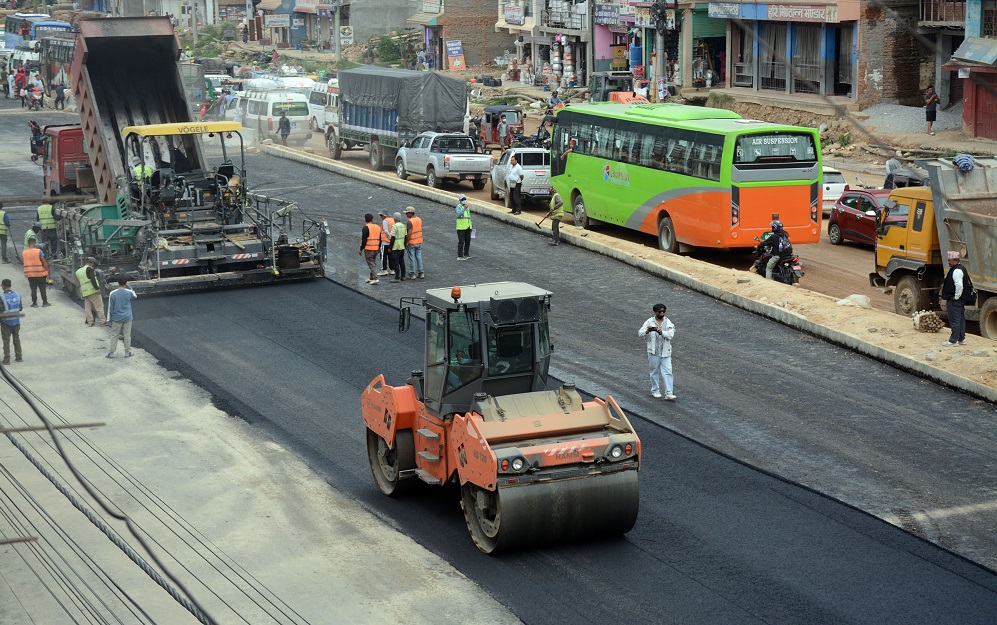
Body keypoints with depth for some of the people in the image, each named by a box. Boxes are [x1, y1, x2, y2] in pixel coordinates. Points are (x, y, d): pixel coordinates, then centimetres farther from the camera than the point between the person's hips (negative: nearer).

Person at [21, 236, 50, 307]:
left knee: (33, 289, 9)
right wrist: (47, 270, 1)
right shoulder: (39, 252, -12)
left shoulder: (24, 253, 0)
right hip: (40, 274, -3)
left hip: (30, 274, 3)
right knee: (42, 288, 8)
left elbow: (24, 263, 8)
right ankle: (45, 302, 13)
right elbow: (44, 262, -10)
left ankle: (34, 303, 10)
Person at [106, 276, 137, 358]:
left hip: (116, 318, 0)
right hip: (127, 318, 0)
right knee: (127, 335, 9)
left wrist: (110, 319, 4)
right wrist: (129, 287, 13)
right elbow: (134, 296, 16)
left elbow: (110, 307, -5)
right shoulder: (129, 293, -10)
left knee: (114, 335, 10)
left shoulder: (113, 293, -11)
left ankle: (111, 353, 13)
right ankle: (127, 352, 14)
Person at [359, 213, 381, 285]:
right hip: (376, 249, 7)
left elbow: (364, 240, -16)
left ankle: (375, 278, -14)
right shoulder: (378, 227, 10)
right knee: (374, 263, 17)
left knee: (371, 264, -6)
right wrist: (379, 248, 28)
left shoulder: (366, 228, -11)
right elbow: (380, 239, 17)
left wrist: (361, 249, -8)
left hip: (368, 249, -7)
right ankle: (371, 278, 24)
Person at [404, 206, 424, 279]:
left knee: (412, 258, 1)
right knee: (419, 257, 12)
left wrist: (406, 242, -17)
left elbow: (409, 233, -24)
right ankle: (421, 273, 14)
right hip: (419, 242, 7)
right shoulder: (419, 219, 4)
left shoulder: (410, 222, -20)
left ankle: (412, 274, 5)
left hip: (411, 243, -7)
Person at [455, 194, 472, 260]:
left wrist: (470, 227, 19)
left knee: (468, 241, 7)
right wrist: (464, 208, -38)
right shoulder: (458, 207, -7)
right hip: (461, 227, -7)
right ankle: (460, 256, -1)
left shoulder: (467, 208, 17)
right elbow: (459, 215, -27)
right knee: (461, 242, -6)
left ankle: (466, 255, 17)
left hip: (467, 227, 7)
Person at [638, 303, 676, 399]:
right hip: (653, 352, -1)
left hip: (665, 352, 1)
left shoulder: (668, 322, 1)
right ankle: (655, 391, 25)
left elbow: (671, 335, -12)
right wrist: (647, 331, -31)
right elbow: (640, 333, -10)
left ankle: (669, 393, -7)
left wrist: (661, 332, -30)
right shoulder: (649, 322, -3)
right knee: (654, 372, 10)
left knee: (667, 372, -6)